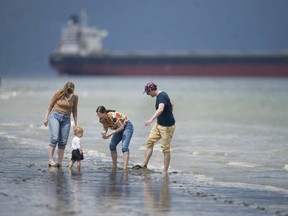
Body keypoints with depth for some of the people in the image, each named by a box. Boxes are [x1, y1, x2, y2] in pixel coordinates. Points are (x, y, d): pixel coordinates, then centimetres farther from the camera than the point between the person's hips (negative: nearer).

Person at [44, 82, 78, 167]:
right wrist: (46, 118, -2)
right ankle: (50, 160, -20)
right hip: (55, 116, -3)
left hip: (66, 119, 3)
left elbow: (74, 111, 9)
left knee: (63, 142, -2)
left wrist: (75, 124, 9)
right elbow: (50, 105, 0)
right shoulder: (58, 93, -8)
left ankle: (60, 162, 1)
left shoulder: (75, 96, -1)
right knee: (54, 138, -18)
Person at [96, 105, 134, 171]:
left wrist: (110, 134, -30)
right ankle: (114, 168, 10)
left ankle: (125, 169, -32)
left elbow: (121, 127, -28)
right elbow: (105, 128, 4)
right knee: (112, 146, 2)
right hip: (119, 129, 9)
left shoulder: (112, 116, -33)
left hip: (127, 127, -9)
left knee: (124, 147, -22)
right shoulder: (102, 119, -9)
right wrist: (104, 133, -21)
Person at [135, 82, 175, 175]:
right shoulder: (162, 95, 6)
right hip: (159, 124, 10)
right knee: (150, 141, 8)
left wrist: (151, 119, -55)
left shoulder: (162, 97, -24)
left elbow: (161, 109, -43)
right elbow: (171, 105, 21)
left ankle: (165, 171, 3)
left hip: (167, 126, -10)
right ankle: (144, 164, 13)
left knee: (165, 148, -3)